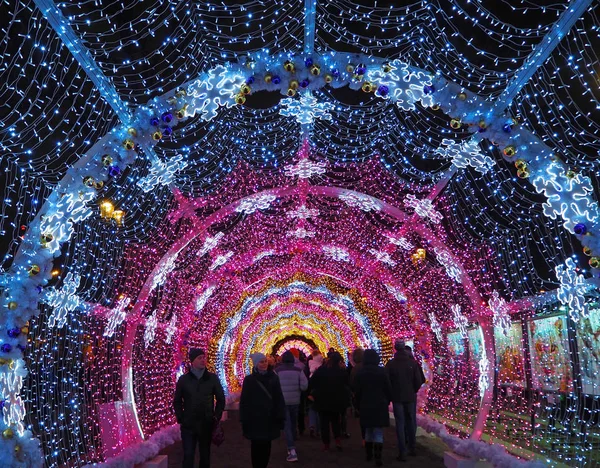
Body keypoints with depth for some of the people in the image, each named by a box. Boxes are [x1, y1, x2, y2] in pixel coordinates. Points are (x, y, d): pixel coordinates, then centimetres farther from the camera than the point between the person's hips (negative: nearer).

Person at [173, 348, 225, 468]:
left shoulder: (212, 378, 0)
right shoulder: (183, 379, 0)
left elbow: (221, 399, 7)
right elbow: (177, 401, 8)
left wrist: (217, 416, 0)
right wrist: (180, 418, 0)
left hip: (207, 424, 1)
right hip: (188, 425, -1)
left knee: (205, 455, 12)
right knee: (188, 455, 0)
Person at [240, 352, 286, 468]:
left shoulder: (273, 378, 3)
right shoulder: (249, 380, -2)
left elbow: (279, 399, 4)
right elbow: (244, 401, -1)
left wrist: (281, 417, 0)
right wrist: (244, 420, -5)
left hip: (270, 418, 2)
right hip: (255, 419, -2)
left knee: (266, 446, 7)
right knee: (256, 446, 2)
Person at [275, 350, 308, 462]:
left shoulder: (277, 370, -7)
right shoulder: (298, 370, -3)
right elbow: (304, 386, -8)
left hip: (282, 401, -2)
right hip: (295, 401, 3)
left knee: (287, 425, -2)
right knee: (293, 425, 18)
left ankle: (292, 451, -13)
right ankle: (291, 447, 30)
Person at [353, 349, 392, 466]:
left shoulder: (359, 373, -4)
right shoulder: (382, 371, -8)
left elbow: (357, 392, 1)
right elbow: (388, 389, -2)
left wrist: (358, 406, 11)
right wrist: (387, 401, 12)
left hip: (365, 406, 2)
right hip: (380, 405, -2)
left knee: (368, 431, 18)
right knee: (378, 432, 0)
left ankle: (369, 455, 26)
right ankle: (378, 458, -9)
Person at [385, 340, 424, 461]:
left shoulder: (391, 363, -11)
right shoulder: (412, 363, -5)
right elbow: (418, 381, -5)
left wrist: (390, 394, 7)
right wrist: (413, 391, 12)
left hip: (397, 398, -2)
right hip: (410, 397, 2)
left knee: (400, 424, 2)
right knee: (410, 422, 17)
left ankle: (402, 452, 1)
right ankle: (412, 448, 26)